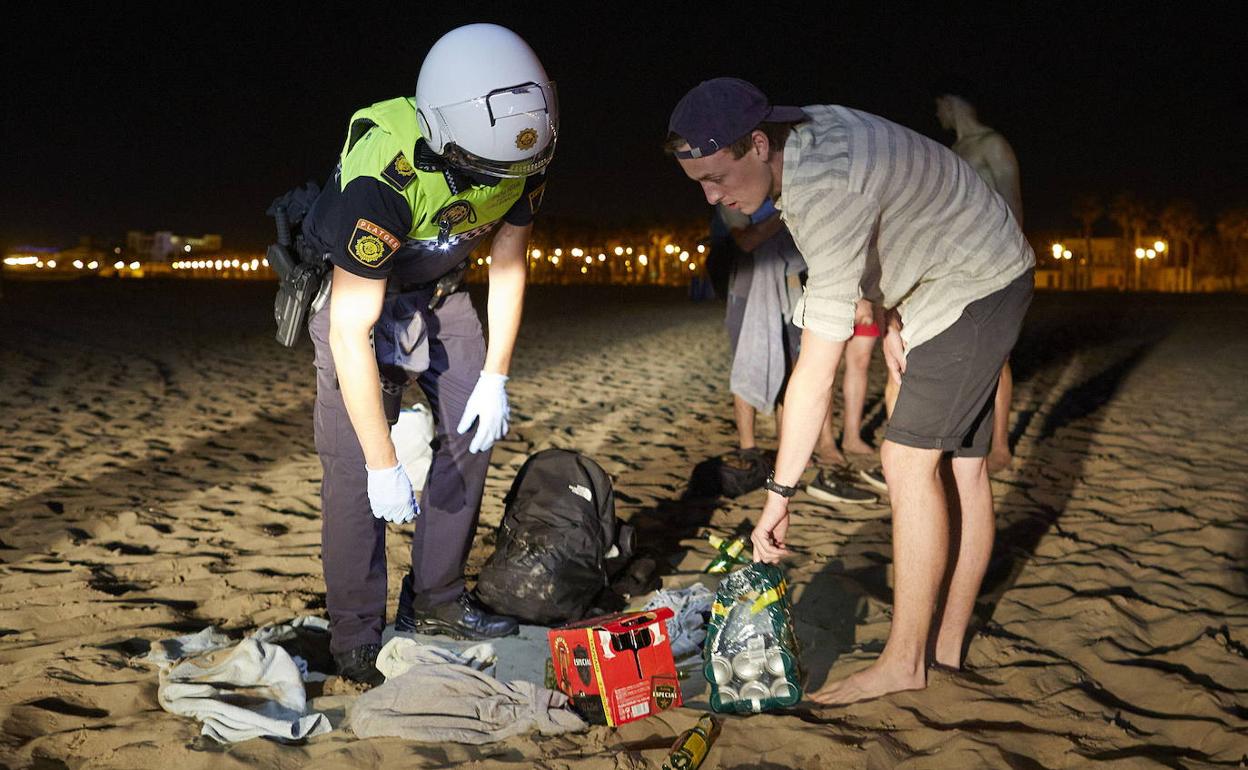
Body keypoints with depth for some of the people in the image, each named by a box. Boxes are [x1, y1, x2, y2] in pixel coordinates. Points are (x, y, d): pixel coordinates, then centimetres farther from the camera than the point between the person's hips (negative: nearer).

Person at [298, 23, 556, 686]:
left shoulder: (521, 158, -22)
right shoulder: (383, 177, -39)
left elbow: (507, 263, -4)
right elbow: (351, 332, -35)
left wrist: (495, 378, -6)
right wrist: (383, 464, -31)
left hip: (436, 290, 6)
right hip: (354, 290, -5)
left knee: (472, 431, 0)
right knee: (355, 463, -14)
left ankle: (436, 601, 12)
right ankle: (355, 637, -1)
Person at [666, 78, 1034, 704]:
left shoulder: (828, 190, -35)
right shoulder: (803, 132, -5)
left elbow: (817, 366, -36)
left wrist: (779, 493, -32)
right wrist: (891, 316, 2)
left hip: (977, 286, -9)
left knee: (909, 459, -14)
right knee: (962, 466, 9)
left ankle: (904, 664, -6)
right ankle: (948, 646, 16)